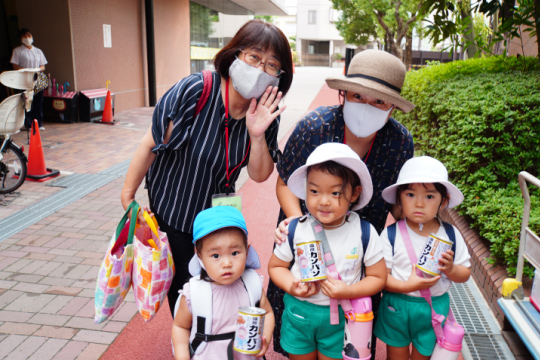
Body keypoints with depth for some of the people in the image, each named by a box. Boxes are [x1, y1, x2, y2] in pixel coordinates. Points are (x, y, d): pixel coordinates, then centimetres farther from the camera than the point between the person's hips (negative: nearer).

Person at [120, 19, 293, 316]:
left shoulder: (266, 113, -13)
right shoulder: (194, 91, -29)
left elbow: (259, 175, -10)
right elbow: (150, 145, -20)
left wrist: (257, 135, -29)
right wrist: (128, 198, -12)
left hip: (217, 213, 5)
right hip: (170, 210, -4)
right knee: (182, 288, 11)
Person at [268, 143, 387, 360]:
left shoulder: (365, 233, -15)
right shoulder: (295, 230, -13)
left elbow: (378, 277, -7)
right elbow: (276, 266, 1)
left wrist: (348, 291, -23)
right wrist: (291, 286, -19)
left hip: (341, 317, -1)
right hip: (298, 314, 1)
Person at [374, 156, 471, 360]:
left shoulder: (451, 235, -5)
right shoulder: (391, 235, -12)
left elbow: (465, 274, 3)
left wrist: (450, 269, -19)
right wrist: (408, 286, -28)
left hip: (434, 310, 2)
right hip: (397, 308, -1)